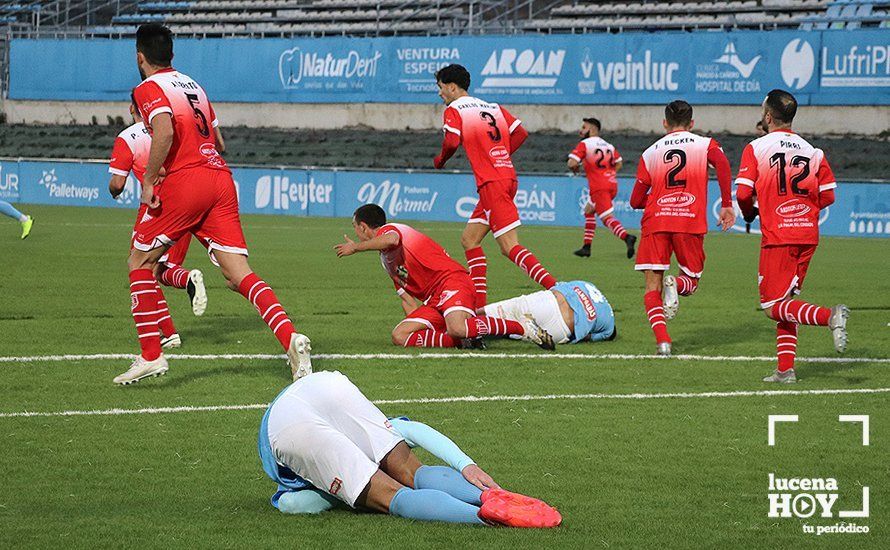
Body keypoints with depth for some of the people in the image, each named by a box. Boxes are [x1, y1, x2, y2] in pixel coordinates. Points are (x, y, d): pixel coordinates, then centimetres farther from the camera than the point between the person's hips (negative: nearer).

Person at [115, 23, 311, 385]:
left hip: (184, 180, -6)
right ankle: (290, 338, -24)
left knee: (139, 262, 11)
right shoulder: (193, 86, 24)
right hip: (221, 179, 6)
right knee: (239, 275, -2)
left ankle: (150, 356, 7)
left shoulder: (148, 89, 0)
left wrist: (148, 182, -13)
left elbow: (164, 131, -19)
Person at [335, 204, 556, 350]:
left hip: (451, 281, -9)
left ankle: (523, 327, -24)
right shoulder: (387, 261, 32)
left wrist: (356, 247, -14)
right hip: (433, 302, 9)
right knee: (400, 337, -10)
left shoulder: (388, 229, 2)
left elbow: (392, 239, -25)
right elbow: (406, 296, 31)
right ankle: (467, 337, -13)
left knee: (457, 329, -37)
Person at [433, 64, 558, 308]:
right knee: (469, 239, 15)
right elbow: (520, 133, 13)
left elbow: (451, 141, -17)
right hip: (508, 176, 8)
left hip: (492, 184, -8)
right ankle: (479, 303, 12)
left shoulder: (454, 110, -1)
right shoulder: (494, 107, 19)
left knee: (510, 247, -13)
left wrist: (440, 160, 4)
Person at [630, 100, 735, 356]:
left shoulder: (650, 153, 14)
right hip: (691, 220, -1)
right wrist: (727, 205, -8)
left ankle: (662, 339, -19)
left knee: (652, 288, 3)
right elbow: (722, 164, -13)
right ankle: (675, 285, -20)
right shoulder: (705, 144, 11)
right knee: (690, 280, 16)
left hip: (655, 220, 1)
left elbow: (636, 201, 14)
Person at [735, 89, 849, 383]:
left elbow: (743, 193, -12)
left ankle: (829, 316, -25)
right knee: (785, 302, 16)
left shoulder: (756, 148, -5)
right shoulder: (812, 151, 7)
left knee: (773, 307, -1)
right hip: (808, 235, 5)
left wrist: (749, 213, 10)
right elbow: (827, 195, 5)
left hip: (777, 236, -5)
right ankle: (785, 370, 10)